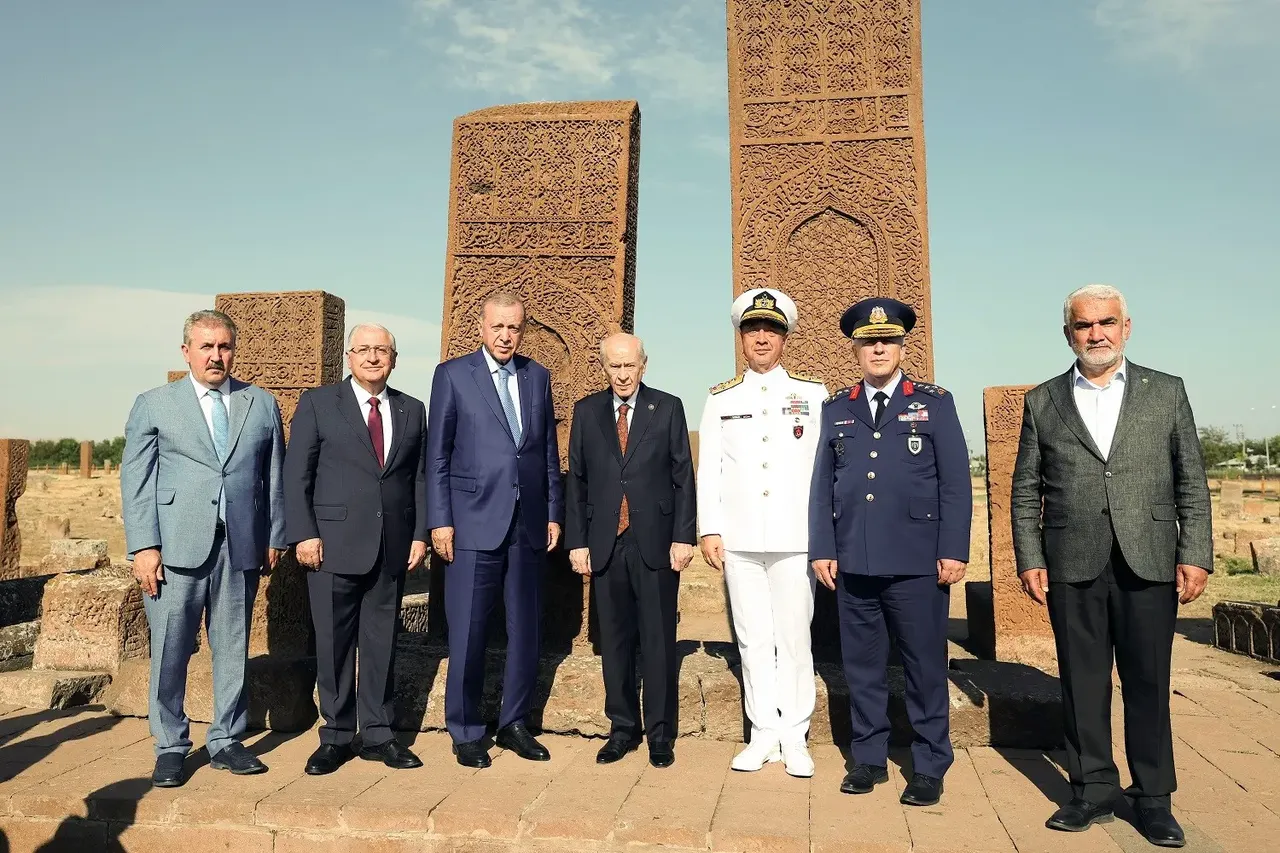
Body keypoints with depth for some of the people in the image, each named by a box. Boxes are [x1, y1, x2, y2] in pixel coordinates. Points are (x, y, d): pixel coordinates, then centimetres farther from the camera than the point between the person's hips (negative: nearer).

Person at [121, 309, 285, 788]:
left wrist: (274, 538, 6)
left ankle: (225, 742, 21)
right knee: (170, 651, 2)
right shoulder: (153, 405, 8)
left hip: (241, 547, 2)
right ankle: (170, 748, 18)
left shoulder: (262, 404, 12)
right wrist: (143, 546, -6)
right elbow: (135, 480, 2)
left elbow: (274, 476, 10)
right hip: (176, 547, -1)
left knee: (233, 648, 8)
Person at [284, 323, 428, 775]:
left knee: (382, 642, 9)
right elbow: (296, 473, -1)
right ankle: (336, 736, 19)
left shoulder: (412, 410, 12)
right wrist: (304, 534, -9)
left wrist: (420, 534, 4)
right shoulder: (318, 403, 3)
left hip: (393, 547, 3)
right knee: (333, 644, 5)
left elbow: (419, 478, 11)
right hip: (334, 544, -2)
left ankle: (377, 734, 20)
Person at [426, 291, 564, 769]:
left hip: (529, 525, 4)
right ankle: (466, 733, 17)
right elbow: (437, 455, 0)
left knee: (525, 631, 10)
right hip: (474, 524, -4)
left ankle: (514, 725, 25)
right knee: (467, 634, 1)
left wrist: (554, 513, 8)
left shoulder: (537, 377, 13)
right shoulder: (453, 375, 2)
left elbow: (549, 452, 13)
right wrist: (439, 520, -6)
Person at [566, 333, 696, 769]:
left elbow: (683, 476, 1)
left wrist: (683, 536, -5)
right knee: (614, 640, 10)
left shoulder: (668, 408, 4)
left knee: (658, 641, 4)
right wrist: (576, 540, 2)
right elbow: (576, 480, 8)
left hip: (655, 542, -2)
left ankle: (661, 733, 17)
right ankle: (623, 728, 24)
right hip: (606, 544, 2)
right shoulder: (586, 411, 8)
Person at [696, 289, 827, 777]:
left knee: (794, 638, 2)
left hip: (795, 537, -1)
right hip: (739, 539, 2)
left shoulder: (812, 395, 6)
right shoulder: (720, 400, 9)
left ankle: (795, 738, 14)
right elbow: (708, 469, 7)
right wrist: (709, 530, 0)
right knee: (752, 639, 7)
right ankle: (763, 734, 18)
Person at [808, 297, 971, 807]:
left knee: (925, 666, 4)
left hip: (918, 563, -2)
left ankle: (929, 767, 19)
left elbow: (955, 483, 0)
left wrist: (953, 550, -6)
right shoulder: (836, 409, 11)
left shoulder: (935, 403, 5)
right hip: (853, 563, 3)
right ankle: (869, 759, 24)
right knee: (861, 665, 10)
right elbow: (822, 485, 10)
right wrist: (822, 549, 4)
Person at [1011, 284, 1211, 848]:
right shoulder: (1042, 402, 8)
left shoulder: (1167, 392, 9)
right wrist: (1029, 560, 0)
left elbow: (1192, 483, 6)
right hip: (1072, 568, 0)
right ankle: (1092, 790, 20)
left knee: (1148, 683, 7)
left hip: (1148, 564, 0)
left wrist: (1195, 555, -1)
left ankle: (1153, 797, 21)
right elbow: (1025, 491, 7)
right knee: (1082, 682, 7)